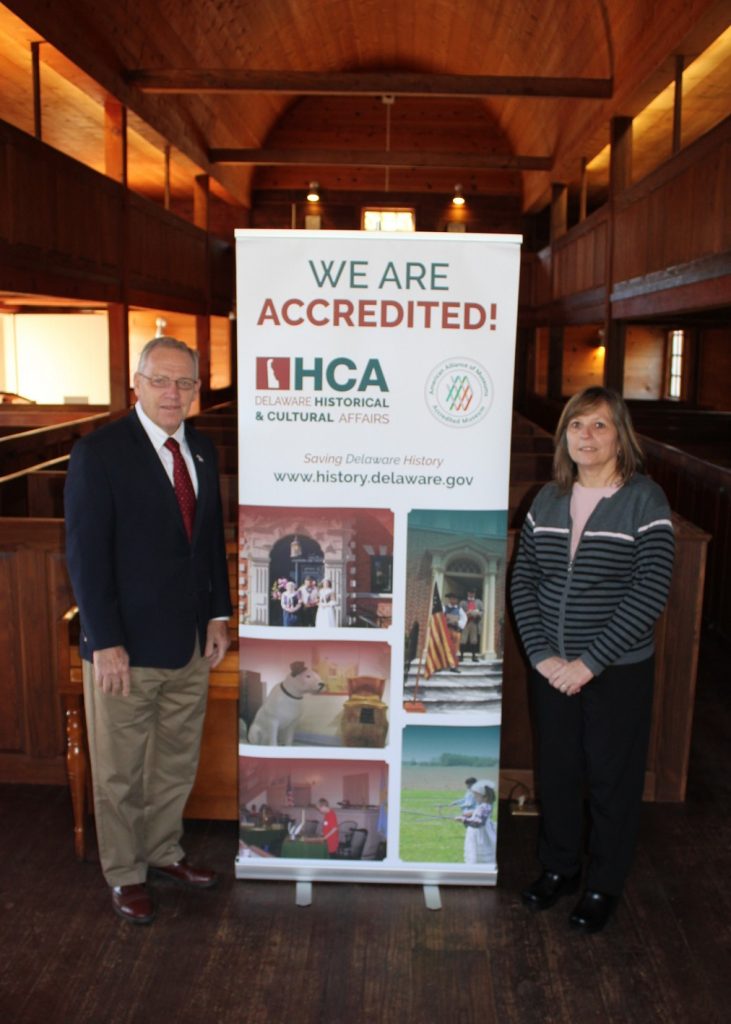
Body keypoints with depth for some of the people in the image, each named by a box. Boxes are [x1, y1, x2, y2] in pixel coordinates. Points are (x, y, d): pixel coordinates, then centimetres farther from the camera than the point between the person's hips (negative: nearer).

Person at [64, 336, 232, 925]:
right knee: (120, 772, 11)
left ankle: (164, 854, 38)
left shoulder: (202, 451, 7)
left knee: (178, 762, 18)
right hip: (126, 646, -6)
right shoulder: (100, 452, -12)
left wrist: (218, 616, 8)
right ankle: (125, 875, 30)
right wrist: (105, 643, -16)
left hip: (190, 643, 6)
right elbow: (86, 553, -14)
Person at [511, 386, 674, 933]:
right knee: (557, 770, 16)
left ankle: (604, 885, 32)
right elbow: (522, 581, 3)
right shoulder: (548, 499, 3)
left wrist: (590, 662, -17)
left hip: (619, 670, -4)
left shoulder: (645, 499, -11)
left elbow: (651, 593, -16)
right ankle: (560, 867, 39)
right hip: (552, 668, 4)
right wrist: (542, 654, -8)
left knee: (612, 777, 11)